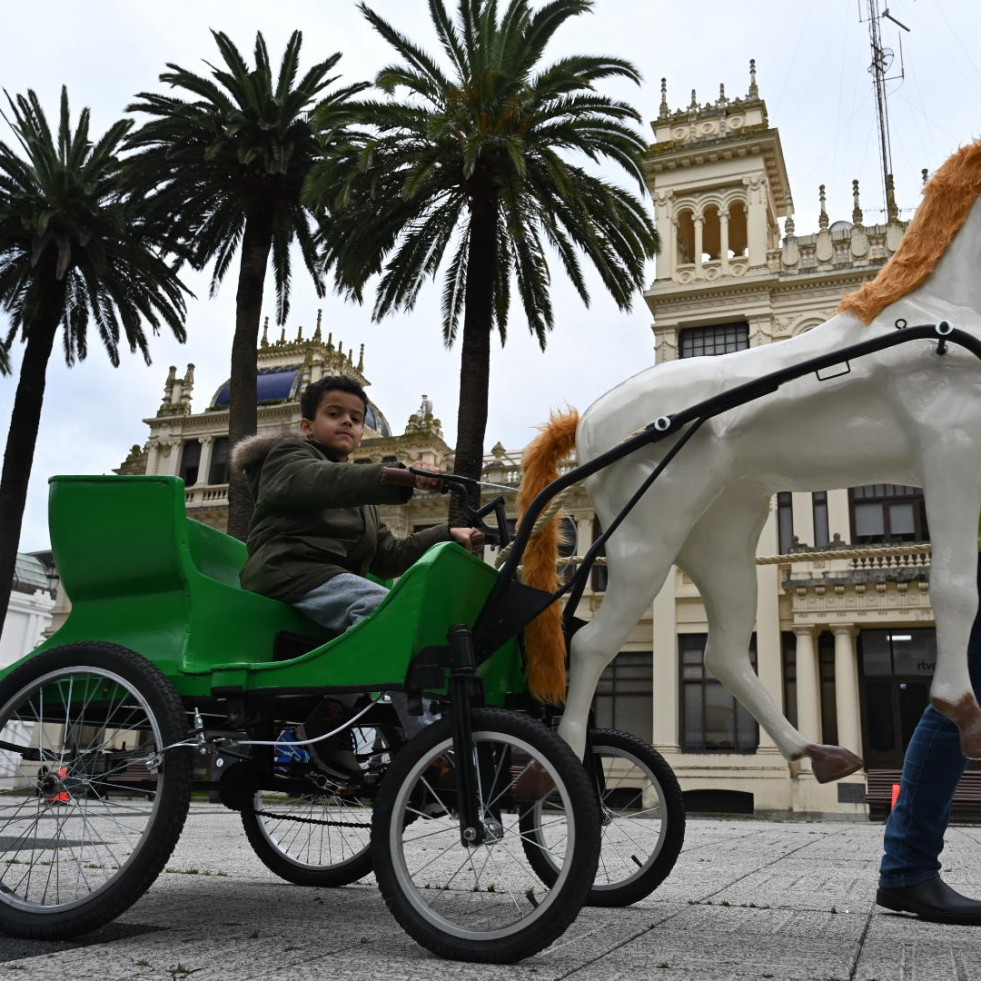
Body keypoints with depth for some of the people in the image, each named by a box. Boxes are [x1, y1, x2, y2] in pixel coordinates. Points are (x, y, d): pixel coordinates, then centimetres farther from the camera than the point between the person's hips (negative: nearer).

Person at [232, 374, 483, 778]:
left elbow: (388, 556, 23)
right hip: (291, 572, -8)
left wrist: (447, 535, 10)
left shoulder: (358, 496, 32)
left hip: (335, 582, 8)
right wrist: (400, 477, -33)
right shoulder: (287, 456, 8)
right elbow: (323, 482, -17)